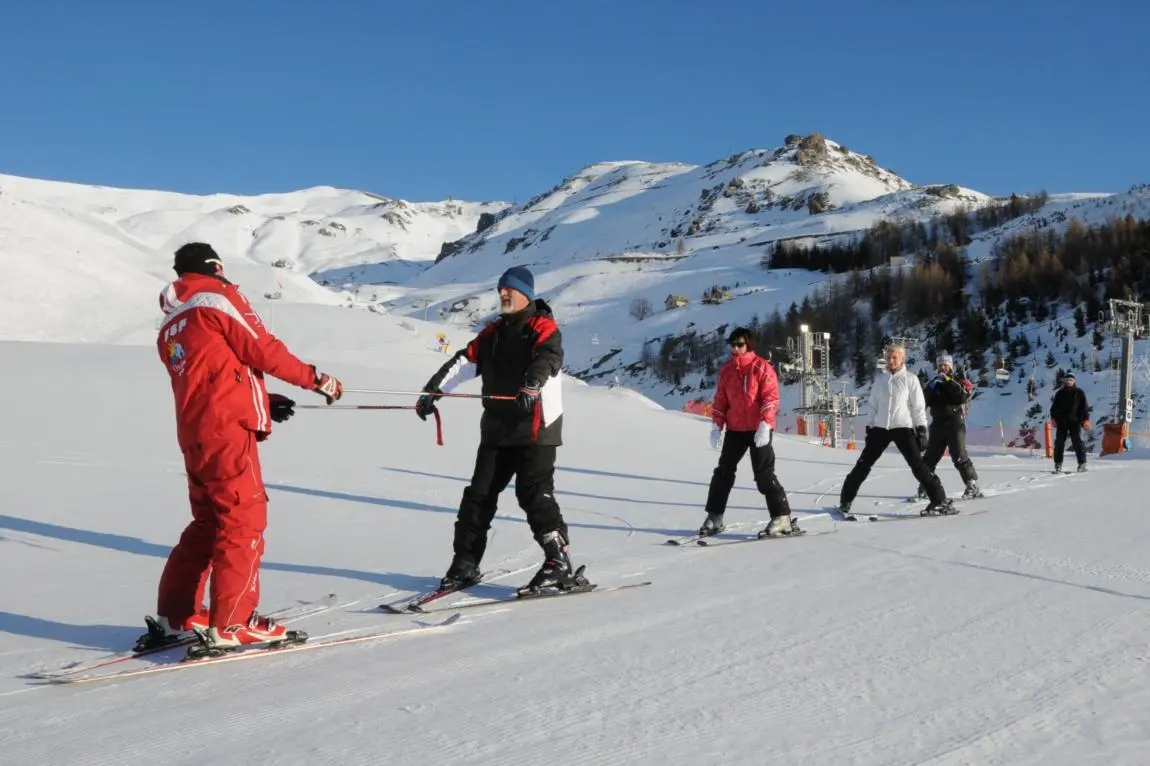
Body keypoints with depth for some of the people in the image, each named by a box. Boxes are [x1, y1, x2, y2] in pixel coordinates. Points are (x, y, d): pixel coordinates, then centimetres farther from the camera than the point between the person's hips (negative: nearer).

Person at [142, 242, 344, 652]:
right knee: (243, 521, -4)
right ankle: (230, 625, -3)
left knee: (208, 522, 17)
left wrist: (263, 401, 20)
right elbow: (263, 350, -8)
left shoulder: (170, 328, 20)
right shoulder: (218, 300, -4)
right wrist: (316, 379, 1)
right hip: (227, 430, -8)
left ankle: (174, 617, 20)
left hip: (192, 434, 8)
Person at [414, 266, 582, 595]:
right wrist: (433, 390, 5)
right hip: (497, 429, 7)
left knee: (534, 494, -13)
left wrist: (532, 384, -44)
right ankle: (465, 564, 14)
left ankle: (559, 564, -11)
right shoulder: (494, 332, 18)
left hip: (535, 428, -7)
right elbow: (465, 361, 15)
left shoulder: (542, 326, -4)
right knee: (479, 494, 6)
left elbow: (549, 357, -24)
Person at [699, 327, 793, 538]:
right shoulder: (727, 370, 10)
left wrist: (765, 425, -22)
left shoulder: (762, 367, -6)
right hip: (735, 429, 6)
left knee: (764, 475, -8)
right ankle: (714, 517, 14)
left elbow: (771, 398, -12)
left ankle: (782, 518, -1)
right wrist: (717, 426, 4)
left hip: (759, 429, -6)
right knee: (723, 472, 6)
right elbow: (720, 400, 13)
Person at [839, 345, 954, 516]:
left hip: (903, 427, -4)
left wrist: (922, 429, -7)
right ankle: (846, 500, 16)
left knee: (918, 465, -11)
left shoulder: (910, 379, 0)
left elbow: (918, 406, -1)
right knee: (863, 464, 5)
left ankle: (940, 501, -7)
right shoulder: (881, 380, 10)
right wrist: (870, 428, 13)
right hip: (880, 428, 4)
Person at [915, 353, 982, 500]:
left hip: (955, 424, -5)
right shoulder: (934, 383, 14)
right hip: (938, 425, 5)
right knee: (929, 458, 5)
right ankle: (923, 489, 13)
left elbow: (962, 397, -18)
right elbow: (924, 402, 4)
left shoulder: (959, 382, 2)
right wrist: (930, 388, -12)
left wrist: (949, 381, -20)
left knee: (959, 457, -13)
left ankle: (973, 487, -10)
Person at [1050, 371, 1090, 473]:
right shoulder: (1059, 393, 11)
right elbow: (1054, 407, 11)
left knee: (1077, 442, -6)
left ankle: (1082, 464, -1)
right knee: (1059, 443, 1)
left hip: (1075, 422, -2)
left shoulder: (1079, 393, 6)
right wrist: (1053, 418, -1)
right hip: (1061, 422, 2)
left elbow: (1084, 407, 4)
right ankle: (1058, 464, 7)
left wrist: (1085, 419, -4)